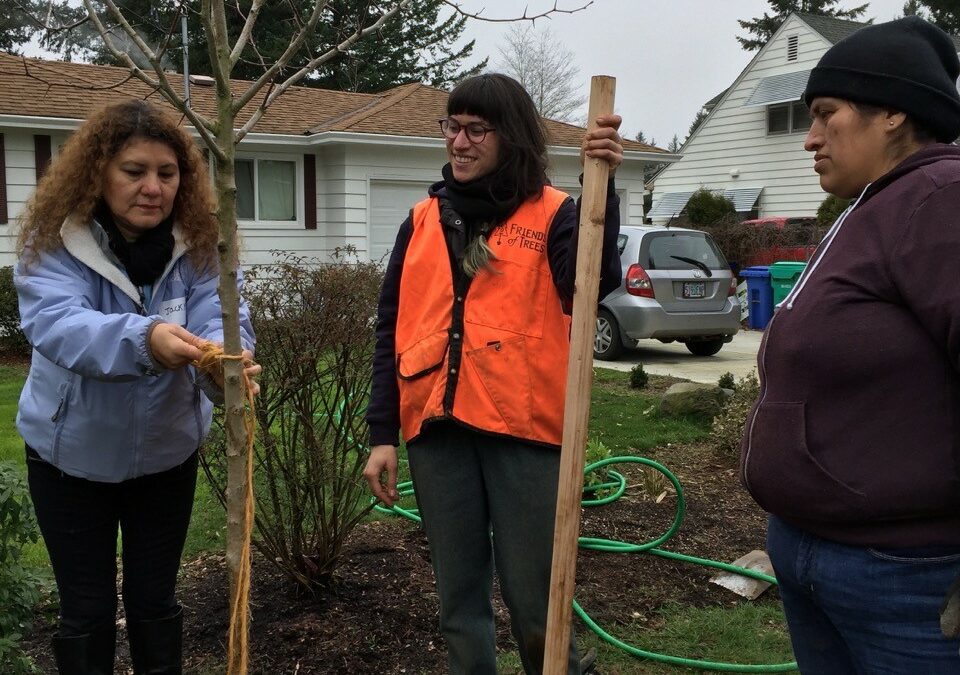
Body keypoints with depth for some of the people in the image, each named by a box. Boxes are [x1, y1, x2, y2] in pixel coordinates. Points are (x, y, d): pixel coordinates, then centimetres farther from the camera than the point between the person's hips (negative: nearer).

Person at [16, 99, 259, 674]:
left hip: (167, 451, 2)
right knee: (88, 608, 11)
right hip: (71, 454, -1)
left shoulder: (198, 243, -11)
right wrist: (142, 339, -53)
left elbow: (219, 318, -24)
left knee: (155, 599, 15)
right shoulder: (54, 240, -18)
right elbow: (54, 323, -34)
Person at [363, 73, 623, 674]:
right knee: (459, 597, 14)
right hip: (438, 430, 4)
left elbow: (594, 282, -20)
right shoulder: (423, 220, 10)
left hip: (524, 428, -3)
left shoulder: (551, 213, 0)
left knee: (533, 598, 5)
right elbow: (392, 331, 10)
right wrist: (382, 434, 6)